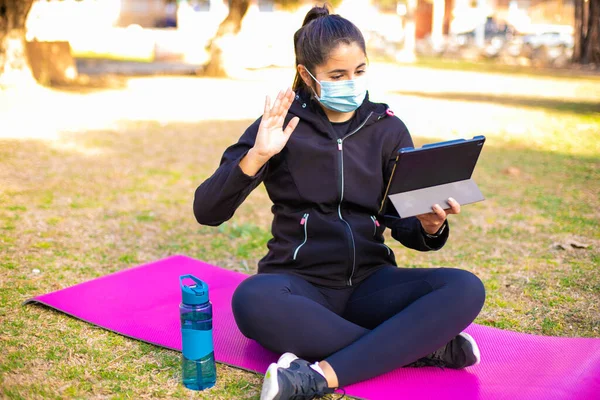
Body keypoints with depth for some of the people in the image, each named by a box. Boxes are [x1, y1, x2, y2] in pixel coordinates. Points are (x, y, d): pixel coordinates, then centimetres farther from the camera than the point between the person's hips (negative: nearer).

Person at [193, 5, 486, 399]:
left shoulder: (388, 128, 5)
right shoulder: (281, 125, -2)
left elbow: (404, 226, 6)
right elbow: (207, 211, -7)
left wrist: (430, 226, -17)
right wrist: (256, 156, -22)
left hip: (369, 282, 3)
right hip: (301, 283, -2)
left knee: (465, 289, -24)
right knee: (252, 300, -37)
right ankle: (426, 348, -26)